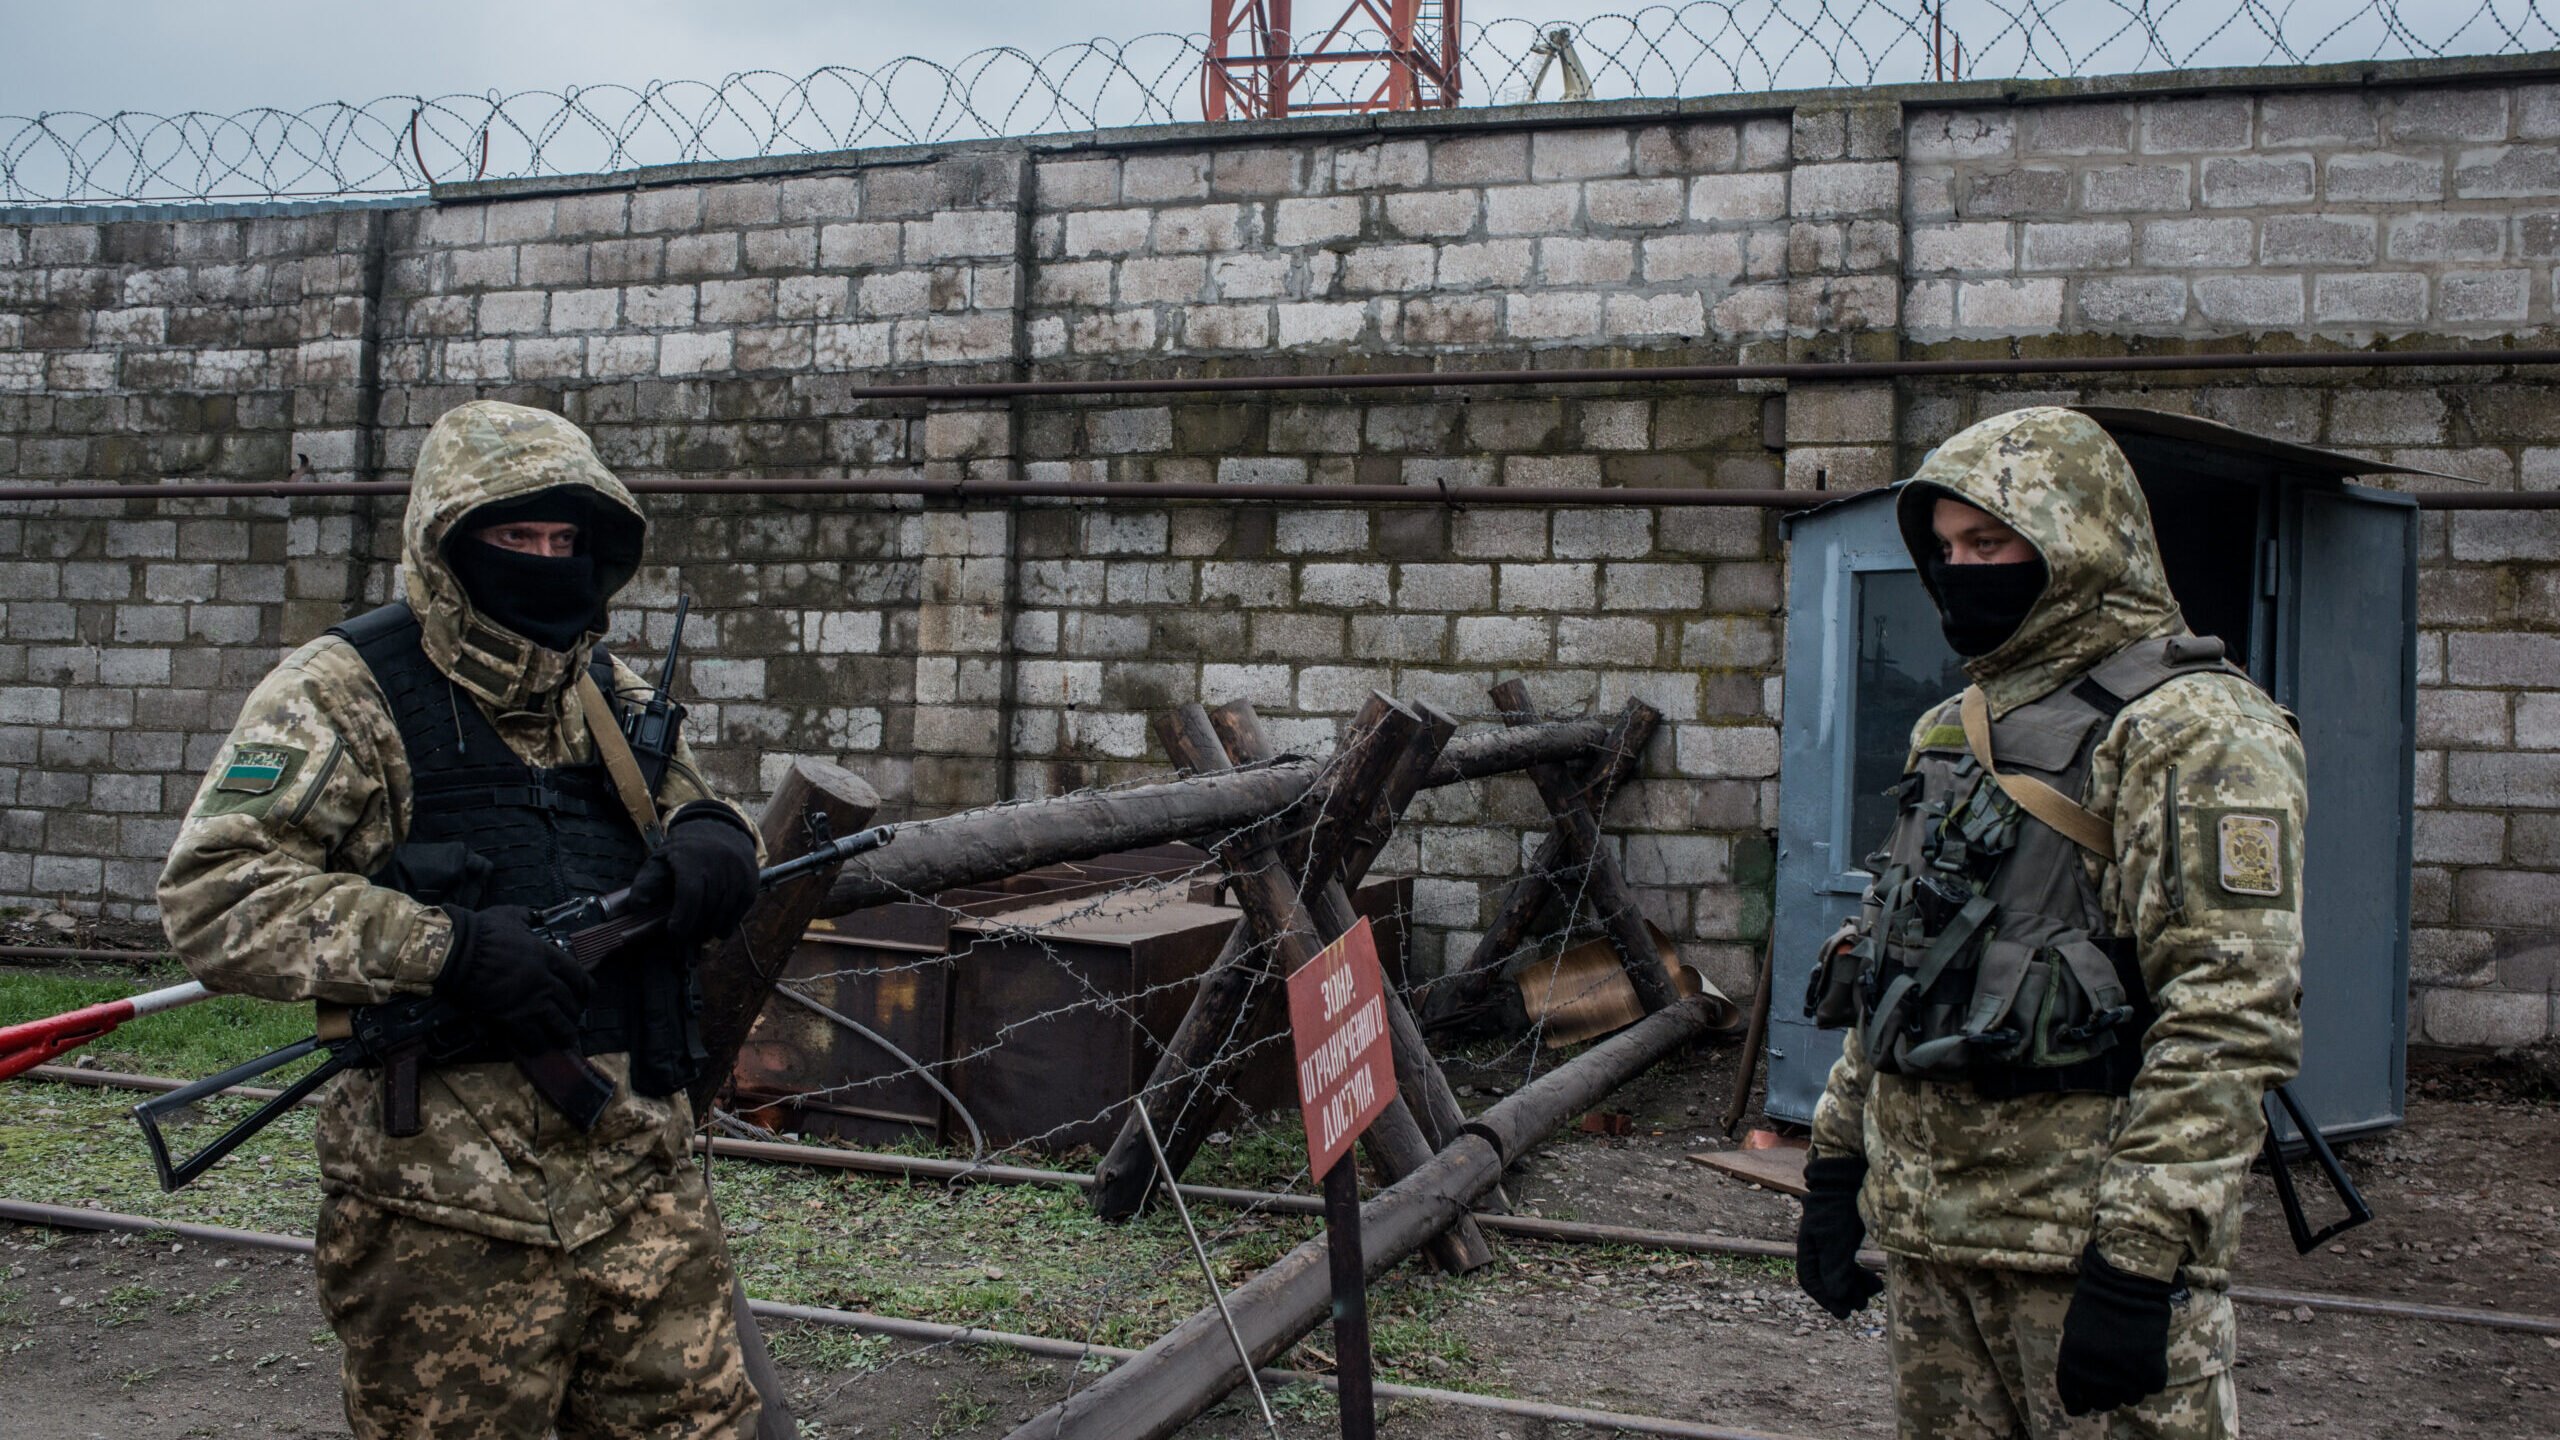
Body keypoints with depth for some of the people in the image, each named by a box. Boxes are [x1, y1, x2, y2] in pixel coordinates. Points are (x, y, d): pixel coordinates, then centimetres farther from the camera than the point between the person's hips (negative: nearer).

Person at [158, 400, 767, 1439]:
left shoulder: (611, 693, 13)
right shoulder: (345, 694, -5)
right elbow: (211, 897, -13)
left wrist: (710, 839, -3)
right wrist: (443, 946, -23)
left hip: (642, 1184, 5)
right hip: (450, 1209, -5)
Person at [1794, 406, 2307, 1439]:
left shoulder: (2189, 729, -11)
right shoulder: (1952, 731, 15)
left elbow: (2233, 1014, -19)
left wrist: (2141, 1254, -22)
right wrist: (1837, 1159, 16)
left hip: (2084, 1236, -7)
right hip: (1922, 1226, 8)